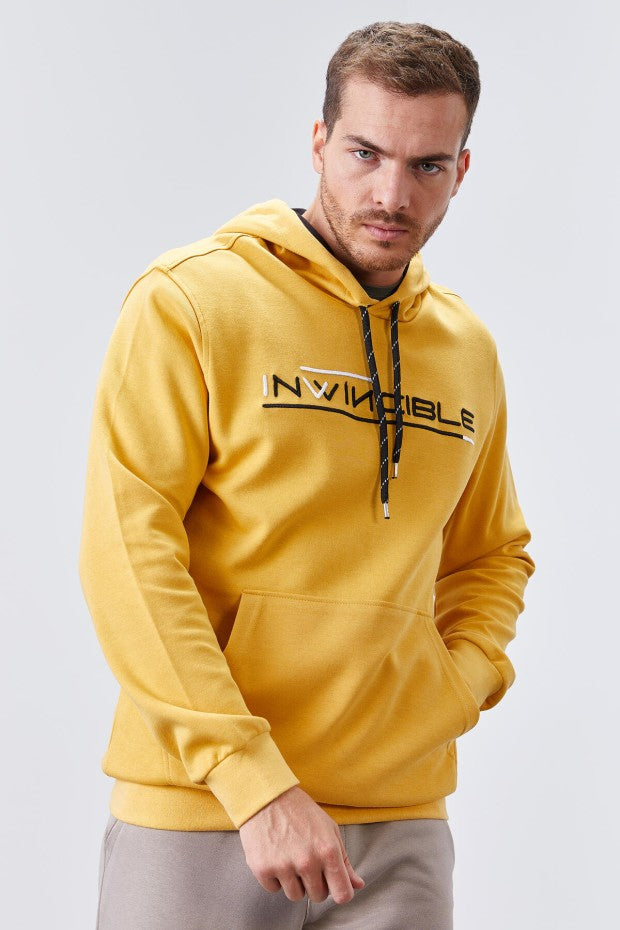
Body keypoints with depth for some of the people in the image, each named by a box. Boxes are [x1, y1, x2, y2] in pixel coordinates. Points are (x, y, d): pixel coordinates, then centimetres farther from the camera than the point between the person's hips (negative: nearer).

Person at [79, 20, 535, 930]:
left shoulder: (469, 350, 10)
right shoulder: (190, 301, -6)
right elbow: (128, 550, -13)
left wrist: (459, 685, 2)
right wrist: (252, 779, -19)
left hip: (400, 823, 4)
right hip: (194, 814, -4)